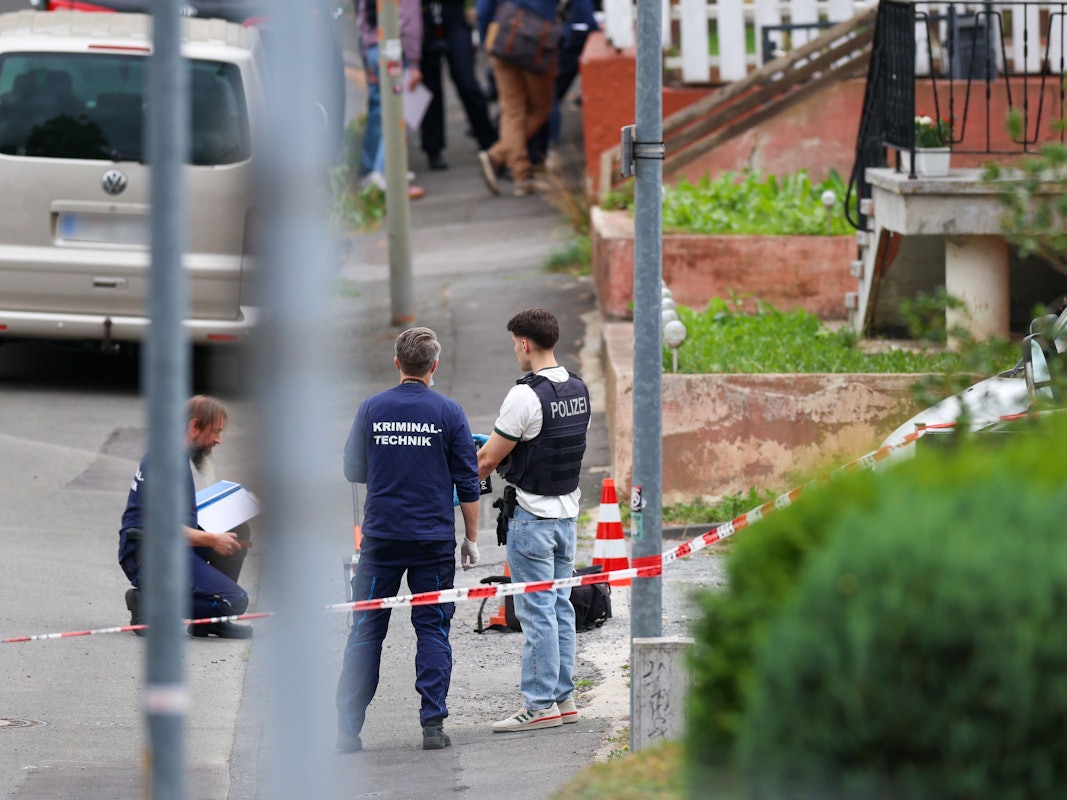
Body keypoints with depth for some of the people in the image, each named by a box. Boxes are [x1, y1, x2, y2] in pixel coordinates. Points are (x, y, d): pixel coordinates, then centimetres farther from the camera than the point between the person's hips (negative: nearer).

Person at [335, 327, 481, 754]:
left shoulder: (371, 409, 0)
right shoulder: (447, 412, -3)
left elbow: (353, 471, 8)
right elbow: (468, 483, -1)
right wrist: (471, 538, 8)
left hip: (381, 538, 1)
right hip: (433, 540, -1)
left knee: (366, 629, 5)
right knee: (432, 629, 5)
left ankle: (348, 727, 2)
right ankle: (433, 723, -1)